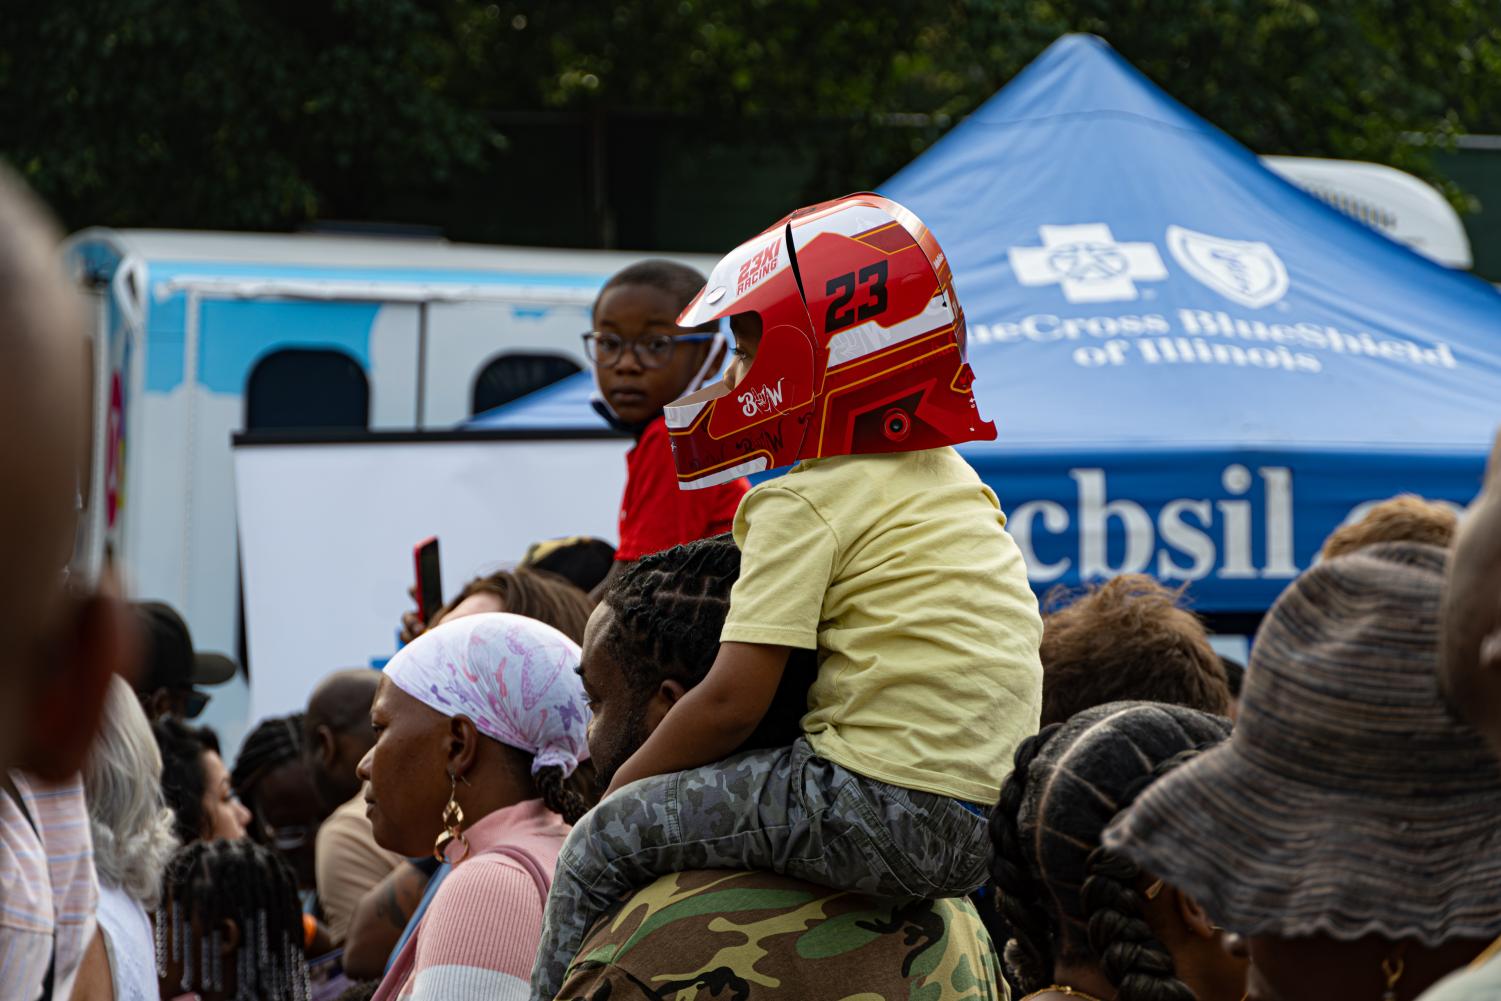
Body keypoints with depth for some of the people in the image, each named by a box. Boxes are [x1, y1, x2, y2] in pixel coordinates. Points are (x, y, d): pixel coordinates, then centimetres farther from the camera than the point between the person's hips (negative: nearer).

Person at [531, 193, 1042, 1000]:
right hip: (988, 827, 10)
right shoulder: (957, 484, 17)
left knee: (603, 844, 0)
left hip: (883, 811, -9)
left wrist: (621, 786, 3)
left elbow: (732, 699, -14)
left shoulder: (807, 504, -8)